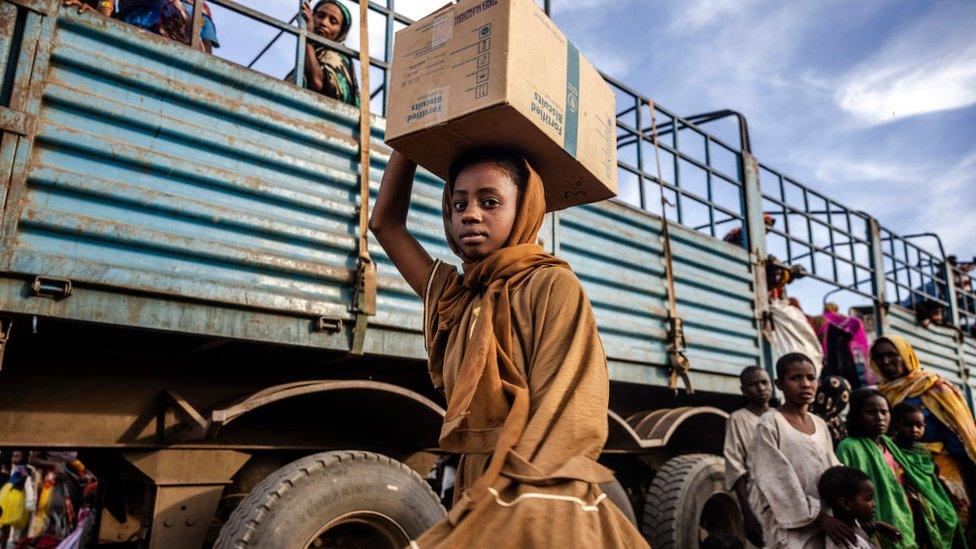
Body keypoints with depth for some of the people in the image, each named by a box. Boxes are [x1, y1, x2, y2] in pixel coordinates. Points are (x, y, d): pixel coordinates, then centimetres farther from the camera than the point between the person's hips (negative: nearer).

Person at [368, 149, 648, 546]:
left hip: (538, 511, -6)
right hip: (479, 506, 6)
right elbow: (385, 221, 16)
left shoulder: (553, 286, -8)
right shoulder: (455, 298, 10)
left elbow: (564, 425, -16)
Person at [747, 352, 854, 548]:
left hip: (826, 524, 6)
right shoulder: (769, 424, -10)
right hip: (792, 526, -6)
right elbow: (778, 481, -15)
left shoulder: (820, 425, 10)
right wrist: (821, 517, -18)